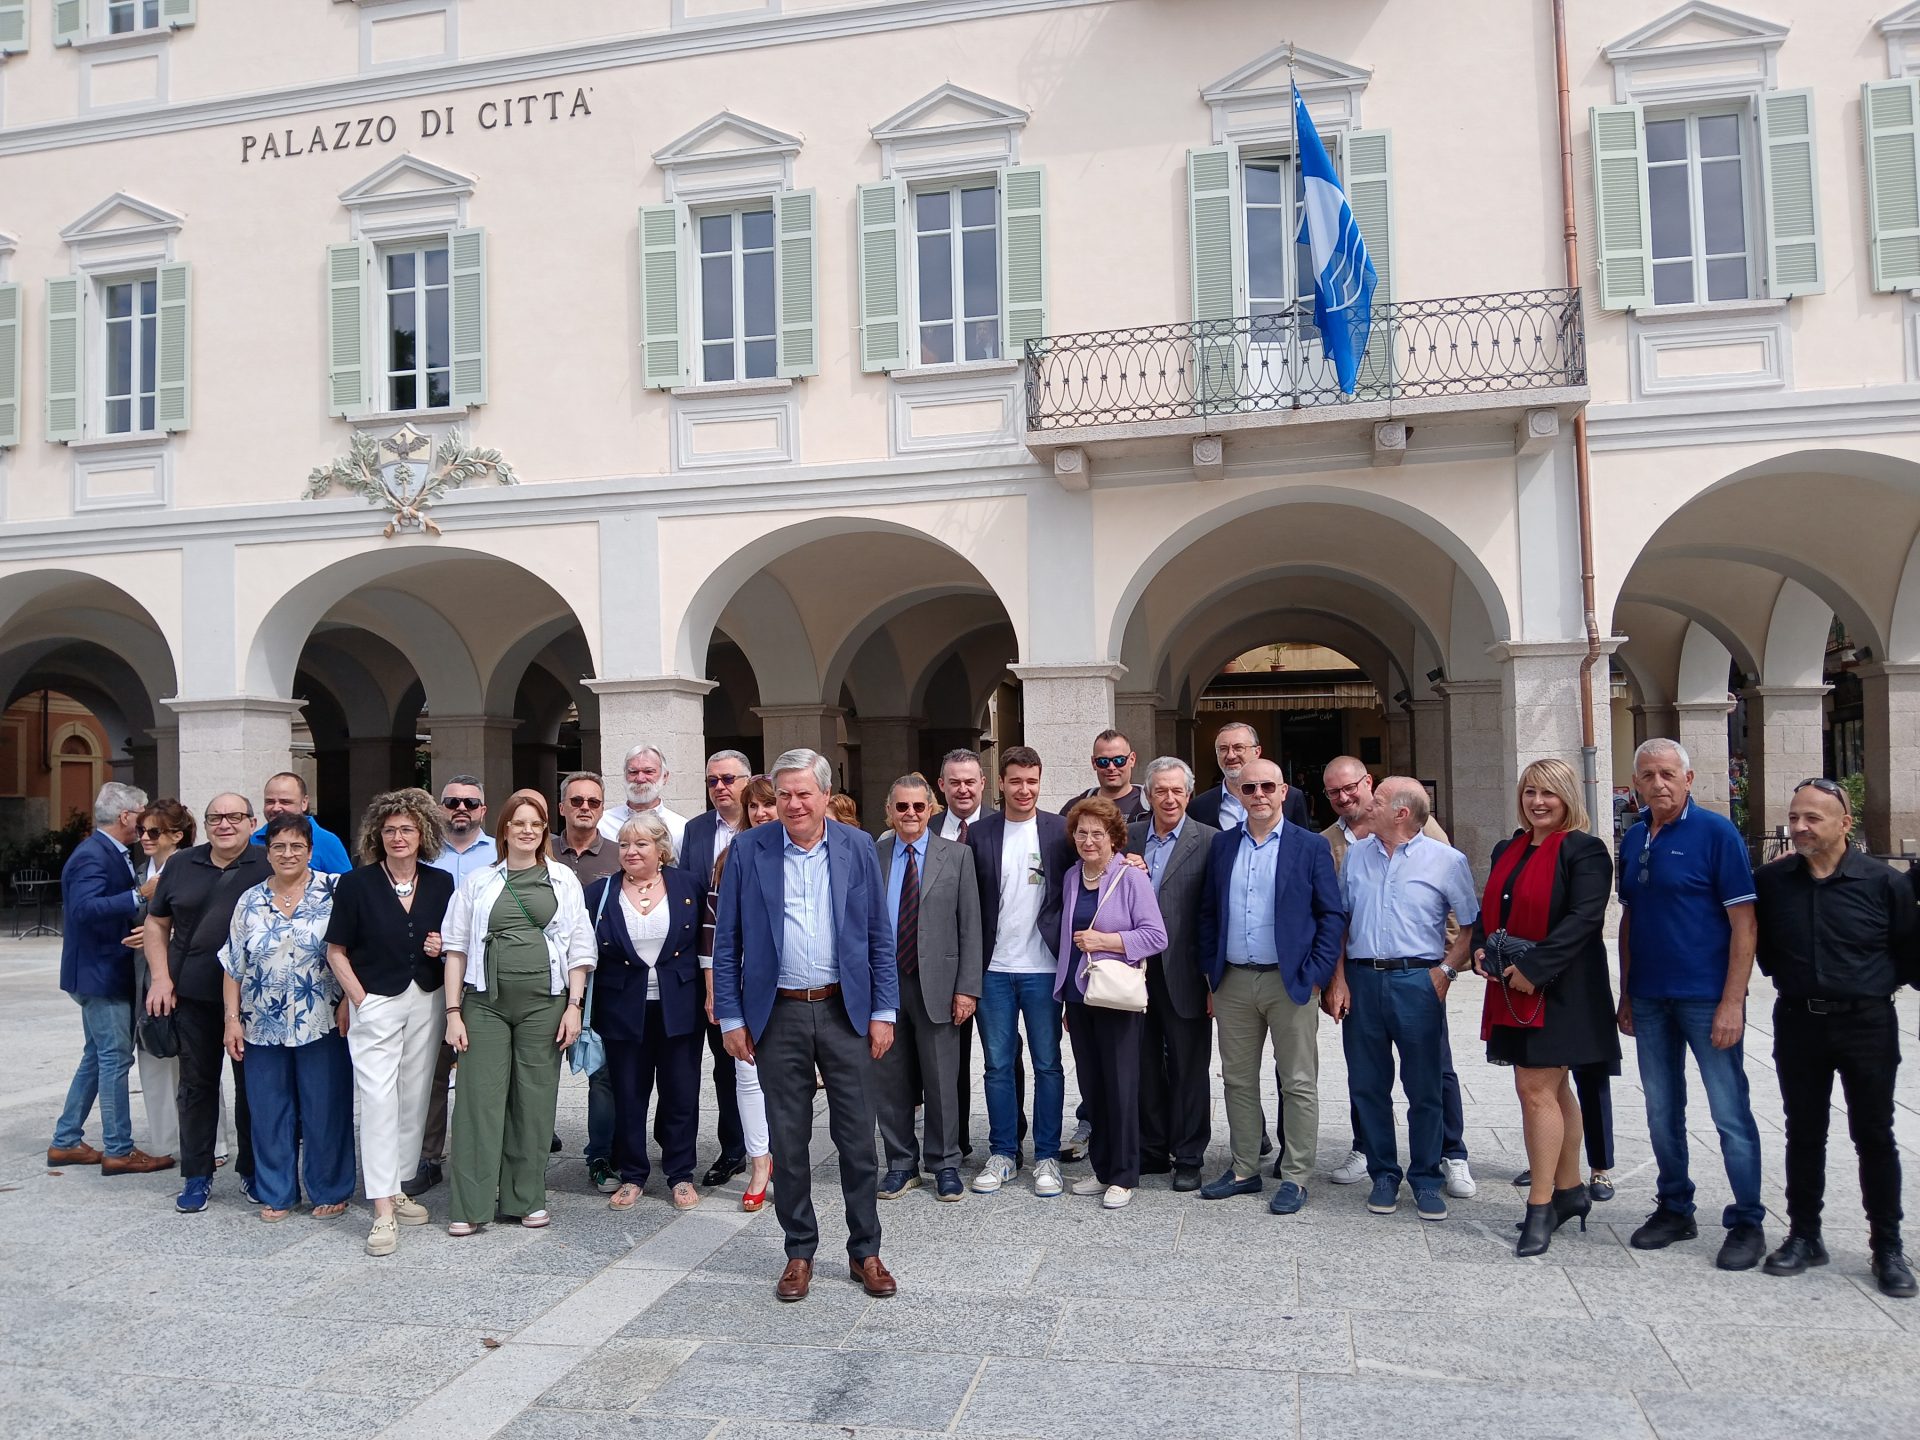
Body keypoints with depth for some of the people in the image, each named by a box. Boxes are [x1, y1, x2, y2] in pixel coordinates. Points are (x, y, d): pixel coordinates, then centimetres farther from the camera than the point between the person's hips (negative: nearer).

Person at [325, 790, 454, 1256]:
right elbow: (336, 950, 0)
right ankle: (383, 1210, -8)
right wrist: (358, 997, -8)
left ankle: (398, 1188, 24)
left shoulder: (441, 883, 5)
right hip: (375, 1001, -3)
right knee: (379, 1100, -9)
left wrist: (443, 947, -5)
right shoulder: (356, 884, -3)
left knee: (414, 1100, 10)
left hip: (427, 1002, 4)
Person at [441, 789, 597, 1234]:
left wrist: (574, 1006, -2)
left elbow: (579, 948, 6)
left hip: (544, 1004, 0)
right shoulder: (478, 882, 7)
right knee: (479, 1099, -2)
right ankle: (471, 1206, 7)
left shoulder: (563, 880, 8)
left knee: (535, 1102, 4)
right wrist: (453, 1012, 0)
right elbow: (456, 948, 7)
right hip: (485, 1003, 0)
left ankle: (527, 1199, 16)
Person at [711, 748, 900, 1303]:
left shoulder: (857, 847, 2)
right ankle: (799, 1252, 24)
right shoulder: (747, 850, 0)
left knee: (857, 1137, 5)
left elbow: (880, 936, 5)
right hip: (778, 1015, 0)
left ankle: (865, 1252, 20)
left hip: (845, 1010, 0)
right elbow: (726, 941, 3)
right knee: (788, 1141, 8)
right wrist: (731, 1017, -1)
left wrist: (883, 1011, 0)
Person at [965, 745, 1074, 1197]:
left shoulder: (1061, 831, 0)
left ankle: (1047, 1157, 18)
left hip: (1043, 968, -1)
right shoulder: (978, 835, 2)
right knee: (998, 1065, 9)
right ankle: (1002, 1154, 21)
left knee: (1048, 1064, 7)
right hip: (994, 969, 1)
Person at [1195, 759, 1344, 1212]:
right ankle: (1244, 1169, 23)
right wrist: (1211, 974, 6)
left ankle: (1294, 1177, 13)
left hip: (1290, 982, -4)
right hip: (1233, 982, 4)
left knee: (1298, 1084, 3)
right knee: (1238, 1080, 11)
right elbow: (1208, 912, 11)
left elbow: (1332, 914, -2)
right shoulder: (1222, 845, 8)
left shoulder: (1310, 847, -2)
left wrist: (1316, 975, -9)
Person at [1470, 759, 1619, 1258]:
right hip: (1512, 991, 8)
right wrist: (1481, 949, -2)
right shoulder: (1507, 851, 14)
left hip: (1558, 989, -8)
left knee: (1536, 1089, -9)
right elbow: (1490, 910, 18)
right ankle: (1569, 1189, 27)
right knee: (1552, 1089, 16)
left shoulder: (1584, 851, -9)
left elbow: (1584, 918, -19)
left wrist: (1533, 968, -24)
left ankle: (1540, 1205, -1)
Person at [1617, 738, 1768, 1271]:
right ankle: (1674, 1208, 27)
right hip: (1650, 1001, 6)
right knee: (1662, 1112, 13)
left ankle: (1747, 1223, 15)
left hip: (1706, 999, -6)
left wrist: (1732, 1003, -16)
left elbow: (1744, 923, -11)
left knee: (1730, 1113, 2)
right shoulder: (1634, 838, 8)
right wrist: (1625, 994, 12)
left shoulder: (1715, 832, -9)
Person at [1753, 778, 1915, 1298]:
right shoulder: (1771, 880, -1)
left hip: (1867, 1024, -2)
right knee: (1804, 1133, 11)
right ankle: (1803, 1235, 22)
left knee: (1874, 1136, 6)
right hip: (1798, 1024, 2)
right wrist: (1786, 975, 8)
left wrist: (1878, 984, 2)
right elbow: (1760, 942, 14)